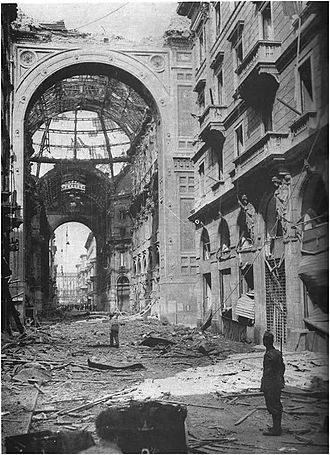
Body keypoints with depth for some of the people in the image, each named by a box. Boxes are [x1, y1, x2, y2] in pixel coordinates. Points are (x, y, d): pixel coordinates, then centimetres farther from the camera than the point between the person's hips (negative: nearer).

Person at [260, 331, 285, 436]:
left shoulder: (269, 355, -21)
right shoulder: (277, 353, 7)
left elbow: (267, 372, -21)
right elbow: (282, 366, 18)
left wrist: (263, 386, -15)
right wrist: (281, 378, 30)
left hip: (270, 385, -9)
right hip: (278, 384, 9)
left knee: (272, 407, -2)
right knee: (277, 406, 16)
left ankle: (276, 429, 4)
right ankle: (277, 427, 26)